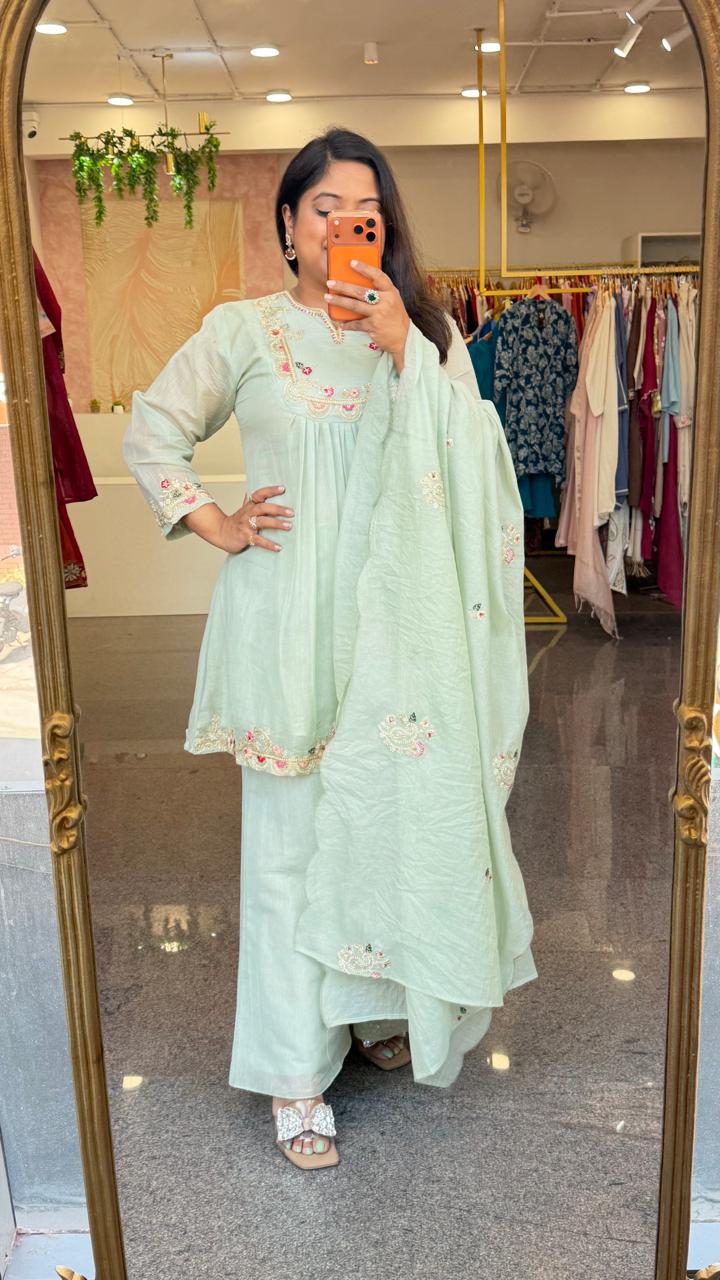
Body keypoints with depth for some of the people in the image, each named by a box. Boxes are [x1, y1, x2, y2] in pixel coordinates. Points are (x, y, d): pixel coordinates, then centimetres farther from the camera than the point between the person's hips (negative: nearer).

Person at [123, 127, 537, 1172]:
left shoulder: (429, 330, 10)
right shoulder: (244, 330, 5)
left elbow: (466, 454, -3)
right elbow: (151, 429, 12)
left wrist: (402, 347, -13)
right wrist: (210, 524, 1)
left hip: (405, 614, 3)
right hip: (295, 617, -2)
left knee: (406, 807, 9)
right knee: (293, 830, 1)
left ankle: (381, 1006, 34)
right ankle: (296, 1068, 15)